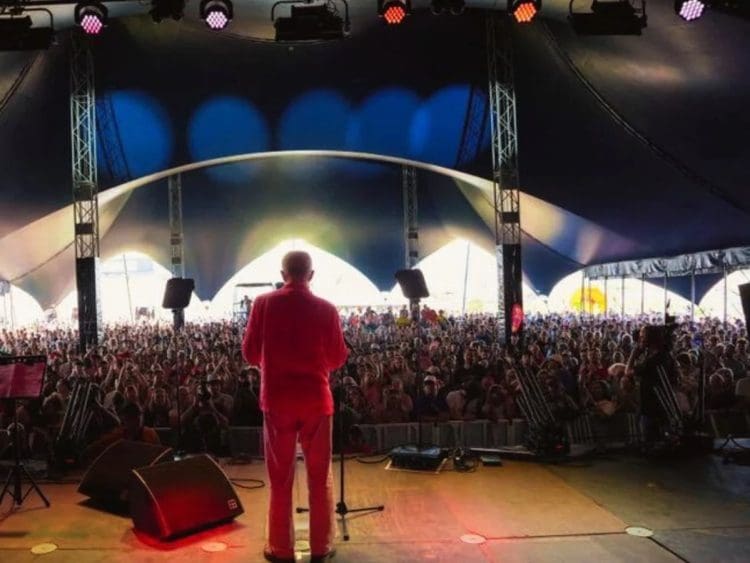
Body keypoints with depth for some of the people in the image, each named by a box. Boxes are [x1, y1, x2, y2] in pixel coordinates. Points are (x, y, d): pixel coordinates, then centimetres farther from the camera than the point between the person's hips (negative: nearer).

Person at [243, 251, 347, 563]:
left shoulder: (263, 304, -5)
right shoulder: (326, 309, -6)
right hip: (316, 400, 0)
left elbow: (250, 353, 1)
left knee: (280, 479, 11)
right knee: (320, 478, 12)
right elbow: (338, 359, 1)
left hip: (277, 400, 0)